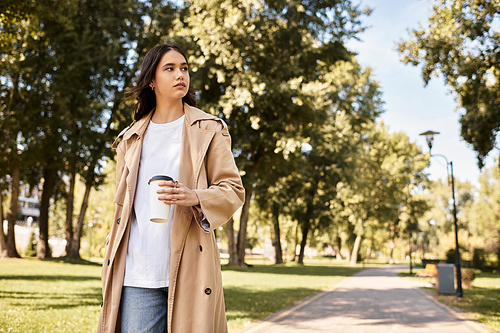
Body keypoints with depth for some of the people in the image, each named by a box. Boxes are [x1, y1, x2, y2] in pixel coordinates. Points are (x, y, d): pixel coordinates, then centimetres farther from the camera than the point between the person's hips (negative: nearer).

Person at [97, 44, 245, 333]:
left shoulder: (209, 130, 7)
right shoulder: (130, 139, 16)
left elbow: (234, 191, 2)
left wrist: (196, 197, -18)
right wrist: (113, 252, 16)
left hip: (190, 270, -2)